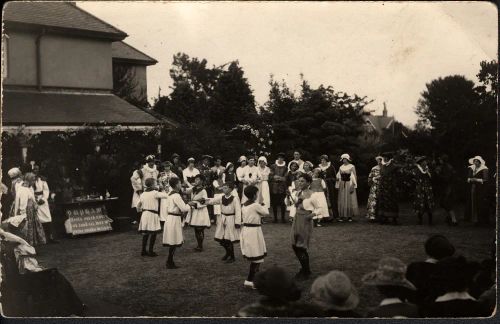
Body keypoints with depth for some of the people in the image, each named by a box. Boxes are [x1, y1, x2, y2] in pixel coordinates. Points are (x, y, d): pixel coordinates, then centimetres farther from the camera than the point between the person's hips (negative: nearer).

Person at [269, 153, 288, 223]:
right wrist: (275, 177, -14)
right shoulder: (273, 166, 8)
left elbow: (286, 178, 3)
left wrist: (280, 178, -13)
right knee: (274, 203, 1)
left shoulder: (285, 167, 8)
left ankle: (283, 218, 5)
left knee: (282, 203, -3)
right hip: (274, 187, 0)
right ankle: (275, 218, 9)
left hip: (282, 187, 0)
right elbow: (270, 176, 3)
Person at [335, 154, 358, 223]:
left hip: (349, 185, -4)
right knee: (342, 200, 2)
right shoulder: (341, 167, 11)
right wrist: (338, 185, 6)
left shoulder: (352, 167, -3)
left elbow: (354, 177, -6)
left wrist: (353, 186, -14)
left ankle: (350, 216, 4)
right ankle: (342, 216, 5)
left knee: (350, 200, -2)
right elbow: (338, 177, 14)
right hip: (342, 185, 4)